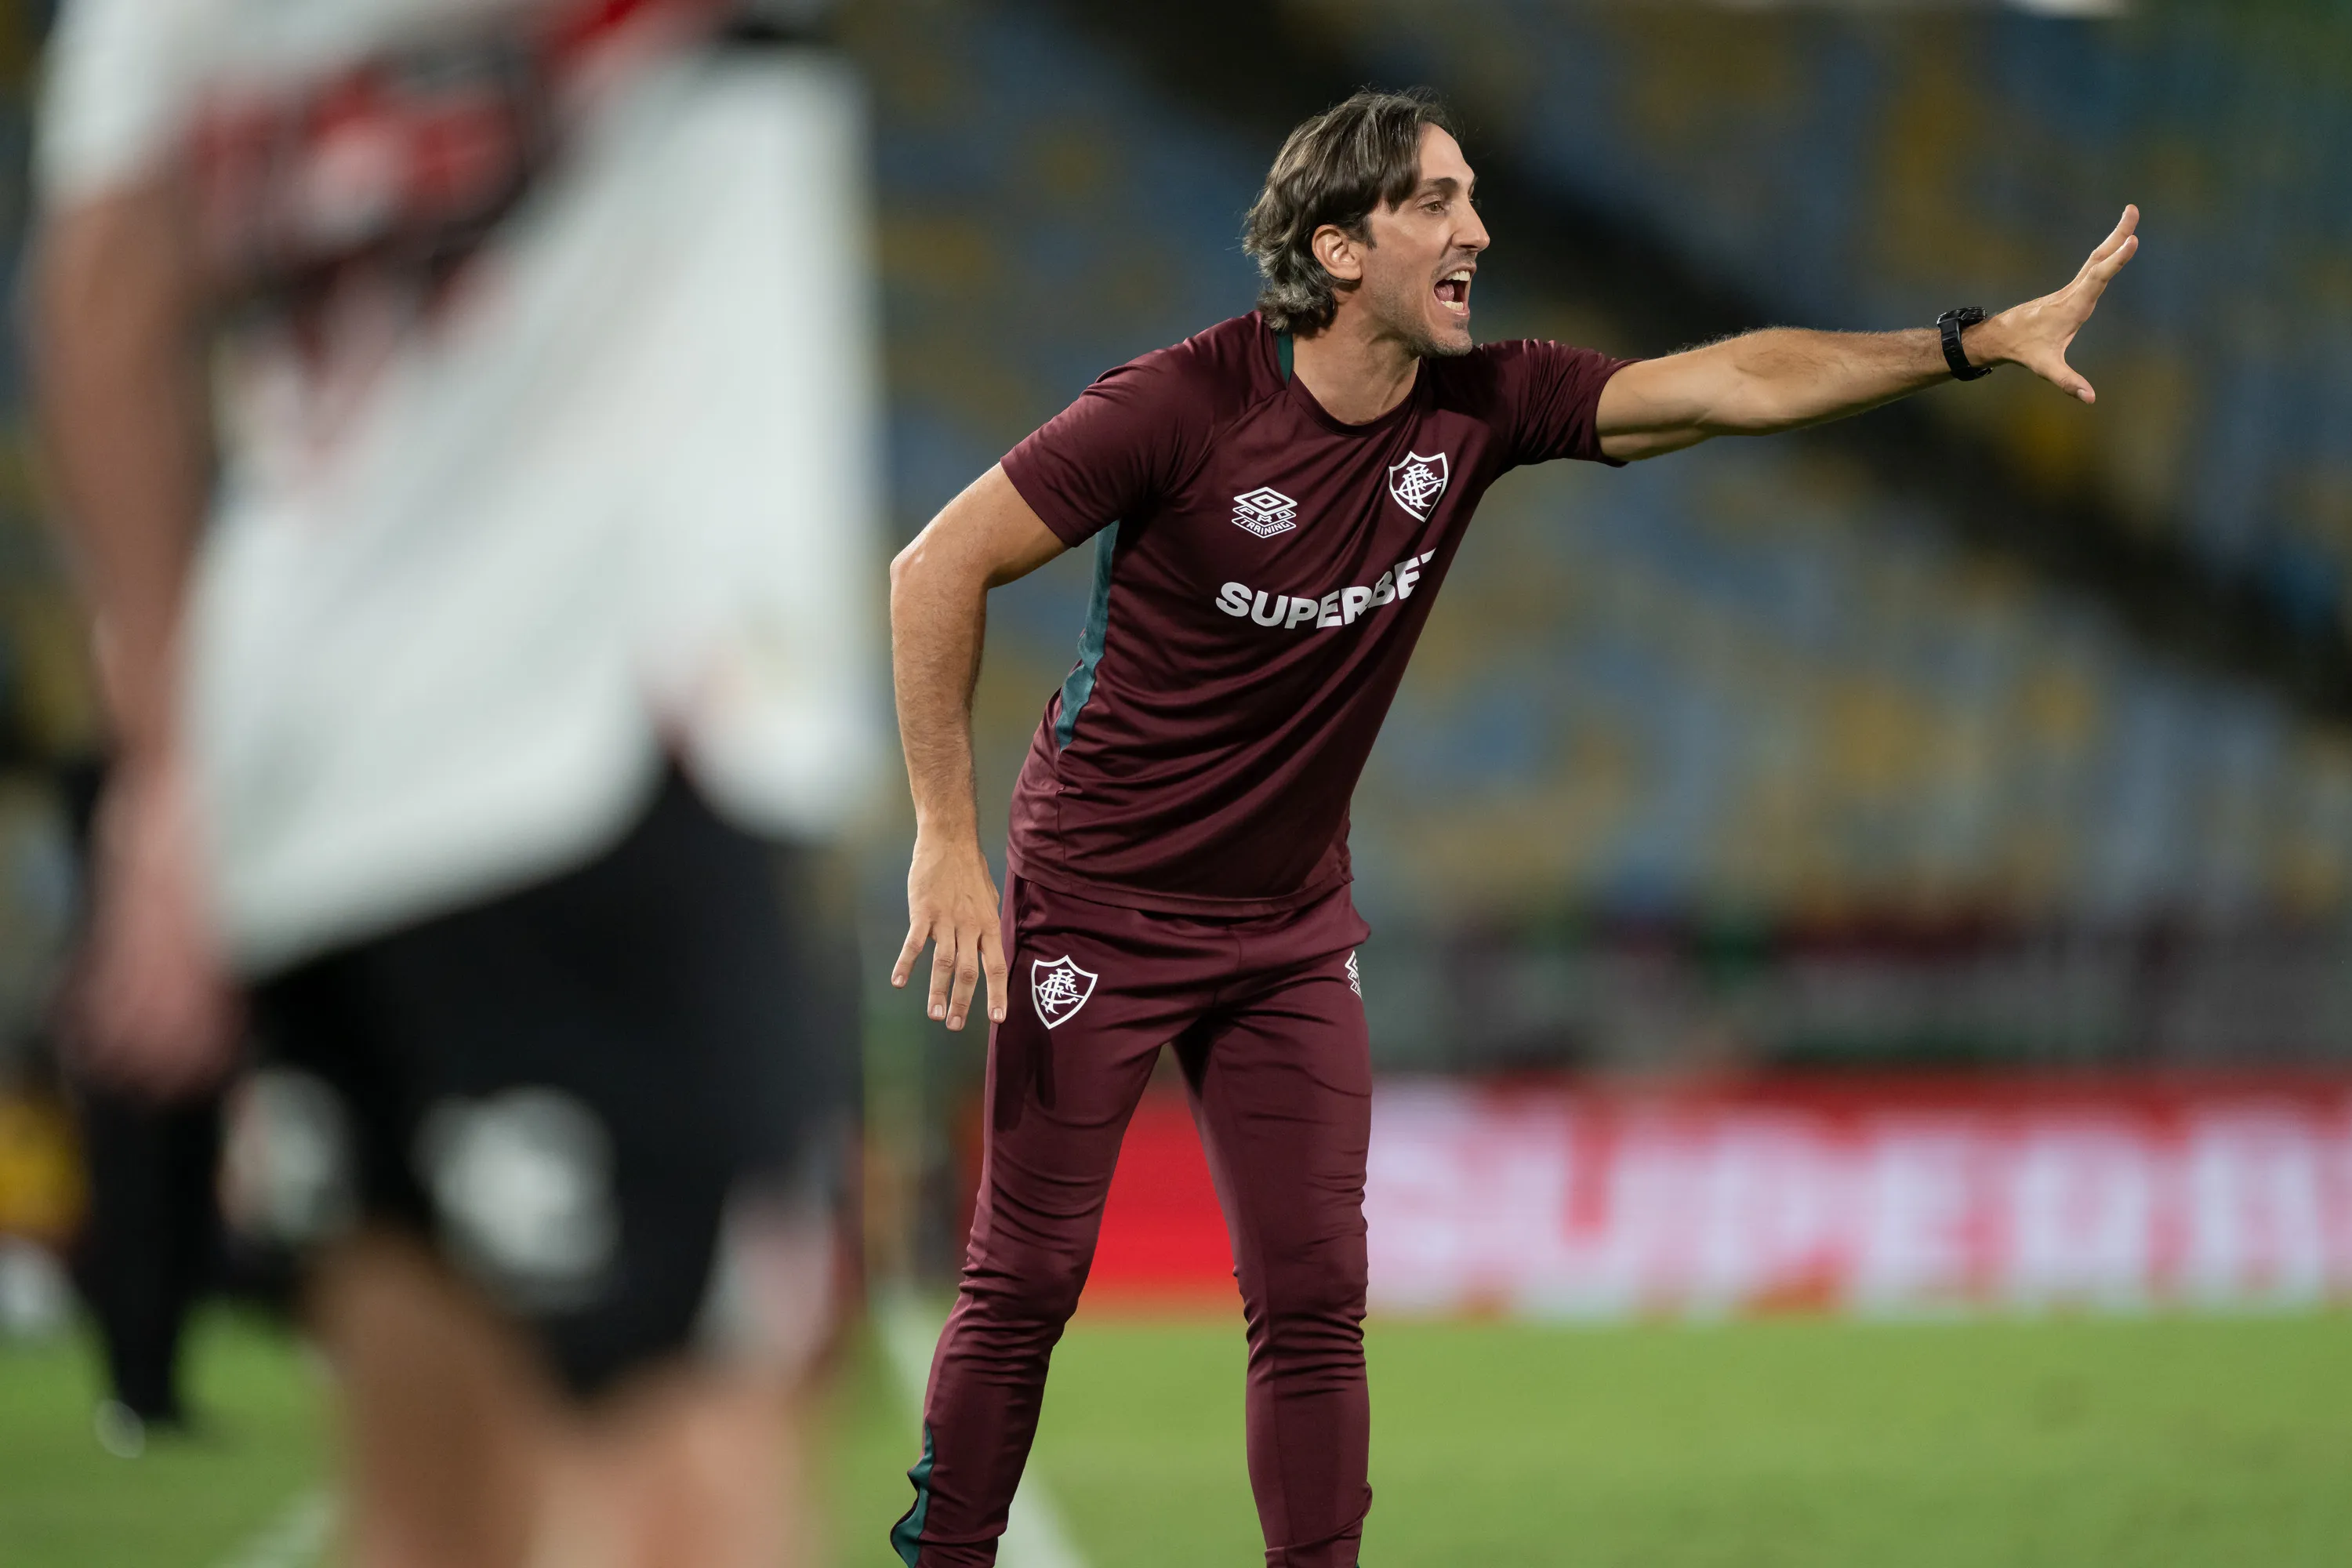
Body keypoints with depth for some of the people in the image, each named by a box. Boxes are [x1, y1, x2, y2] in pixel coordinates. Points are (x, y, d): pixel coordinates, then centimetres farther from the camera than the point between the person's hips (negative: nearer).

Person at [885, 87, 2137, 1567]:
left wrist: (1984, 338, -13)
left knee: (1315, 1305, 0)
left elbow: (1731, 383, -5)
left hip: (1292, 929, 5)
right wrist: (947, 838, -18)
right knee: (1024, 1290, -2)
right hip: (1099, 908, -5)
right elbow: (939, 570, -15)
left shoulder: (1476, 407, -5)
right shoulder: (1186, 405, -20)